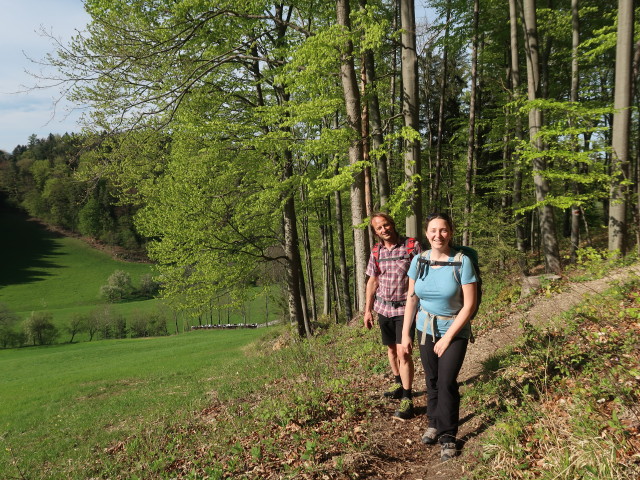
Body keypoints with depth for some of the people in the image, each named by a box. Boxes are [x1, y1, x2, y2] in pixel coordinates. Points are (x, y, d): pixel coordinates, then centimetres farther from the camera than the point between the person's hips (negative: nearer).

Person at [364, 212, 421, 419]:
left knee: (403, 351, -11)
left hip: (405, 308, -5)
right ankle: (398, 383, 35)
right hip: (383, 308, 5)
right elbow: (372, 281, 11)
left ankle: (407, 399, -4)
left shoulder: (412, 246, -10)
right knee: (391, 349, 16)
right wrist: (368, 310, 10)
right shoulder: (376, 252, 4)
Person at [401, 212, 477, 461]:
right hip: (426, 328, 4)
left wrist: (447, 338, -14)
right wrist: (405, 334, 2)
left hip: (455, 330, -3)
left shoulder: (462, 262, -16)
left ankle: (447, 436, 9)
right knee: (431, 378, 11)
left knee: (447, 381, -7)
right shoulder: (419, 260, -4)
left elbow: (469, 305, -15)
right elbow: (411, 299, 3)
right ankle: (434, 423, 32)